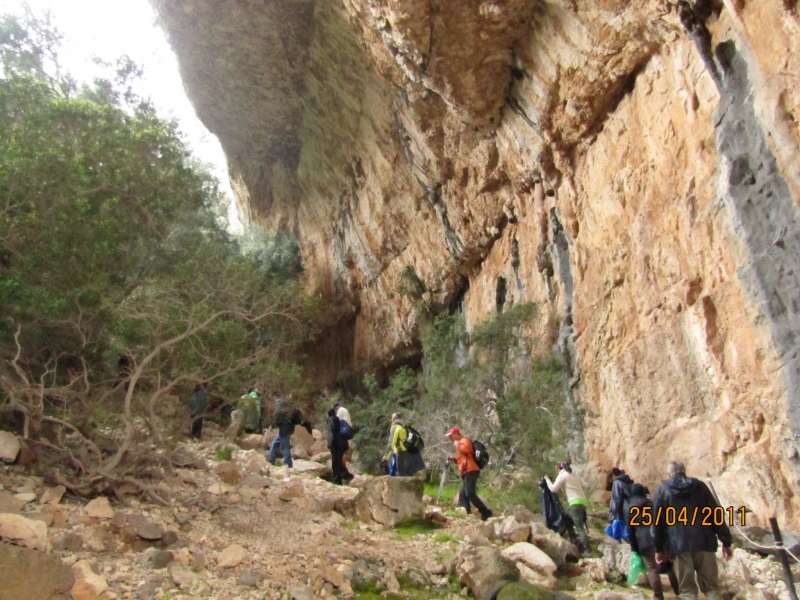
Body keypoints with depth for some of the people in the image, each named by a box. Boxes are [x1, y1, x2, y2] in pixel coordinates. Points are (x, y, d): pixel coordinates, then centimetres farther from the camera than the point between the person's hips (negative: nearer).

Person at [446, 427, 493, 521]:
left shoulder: (464, 440, -1)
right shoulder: (460, 443, 29)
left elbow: (466, 449, -23)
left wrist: (457, 445, -7)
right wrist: (453, 459, 20)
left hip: (470, 471, -11)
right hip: (466, 473, 11)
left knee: (470, 493, -17)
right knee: (462, 495, 6)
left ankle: (486, 512, -17)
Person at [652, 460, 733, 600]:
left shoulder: (662, 490, 8)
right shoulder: (699, 486, 10)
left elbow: (657, 521, 5)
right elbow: (715, 514, 5)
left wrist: (659, 548, 10)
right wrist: (726, 541, 8)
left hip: (678, 545, -1)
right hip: (703, 542, 1)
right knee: (711, 587, 9)